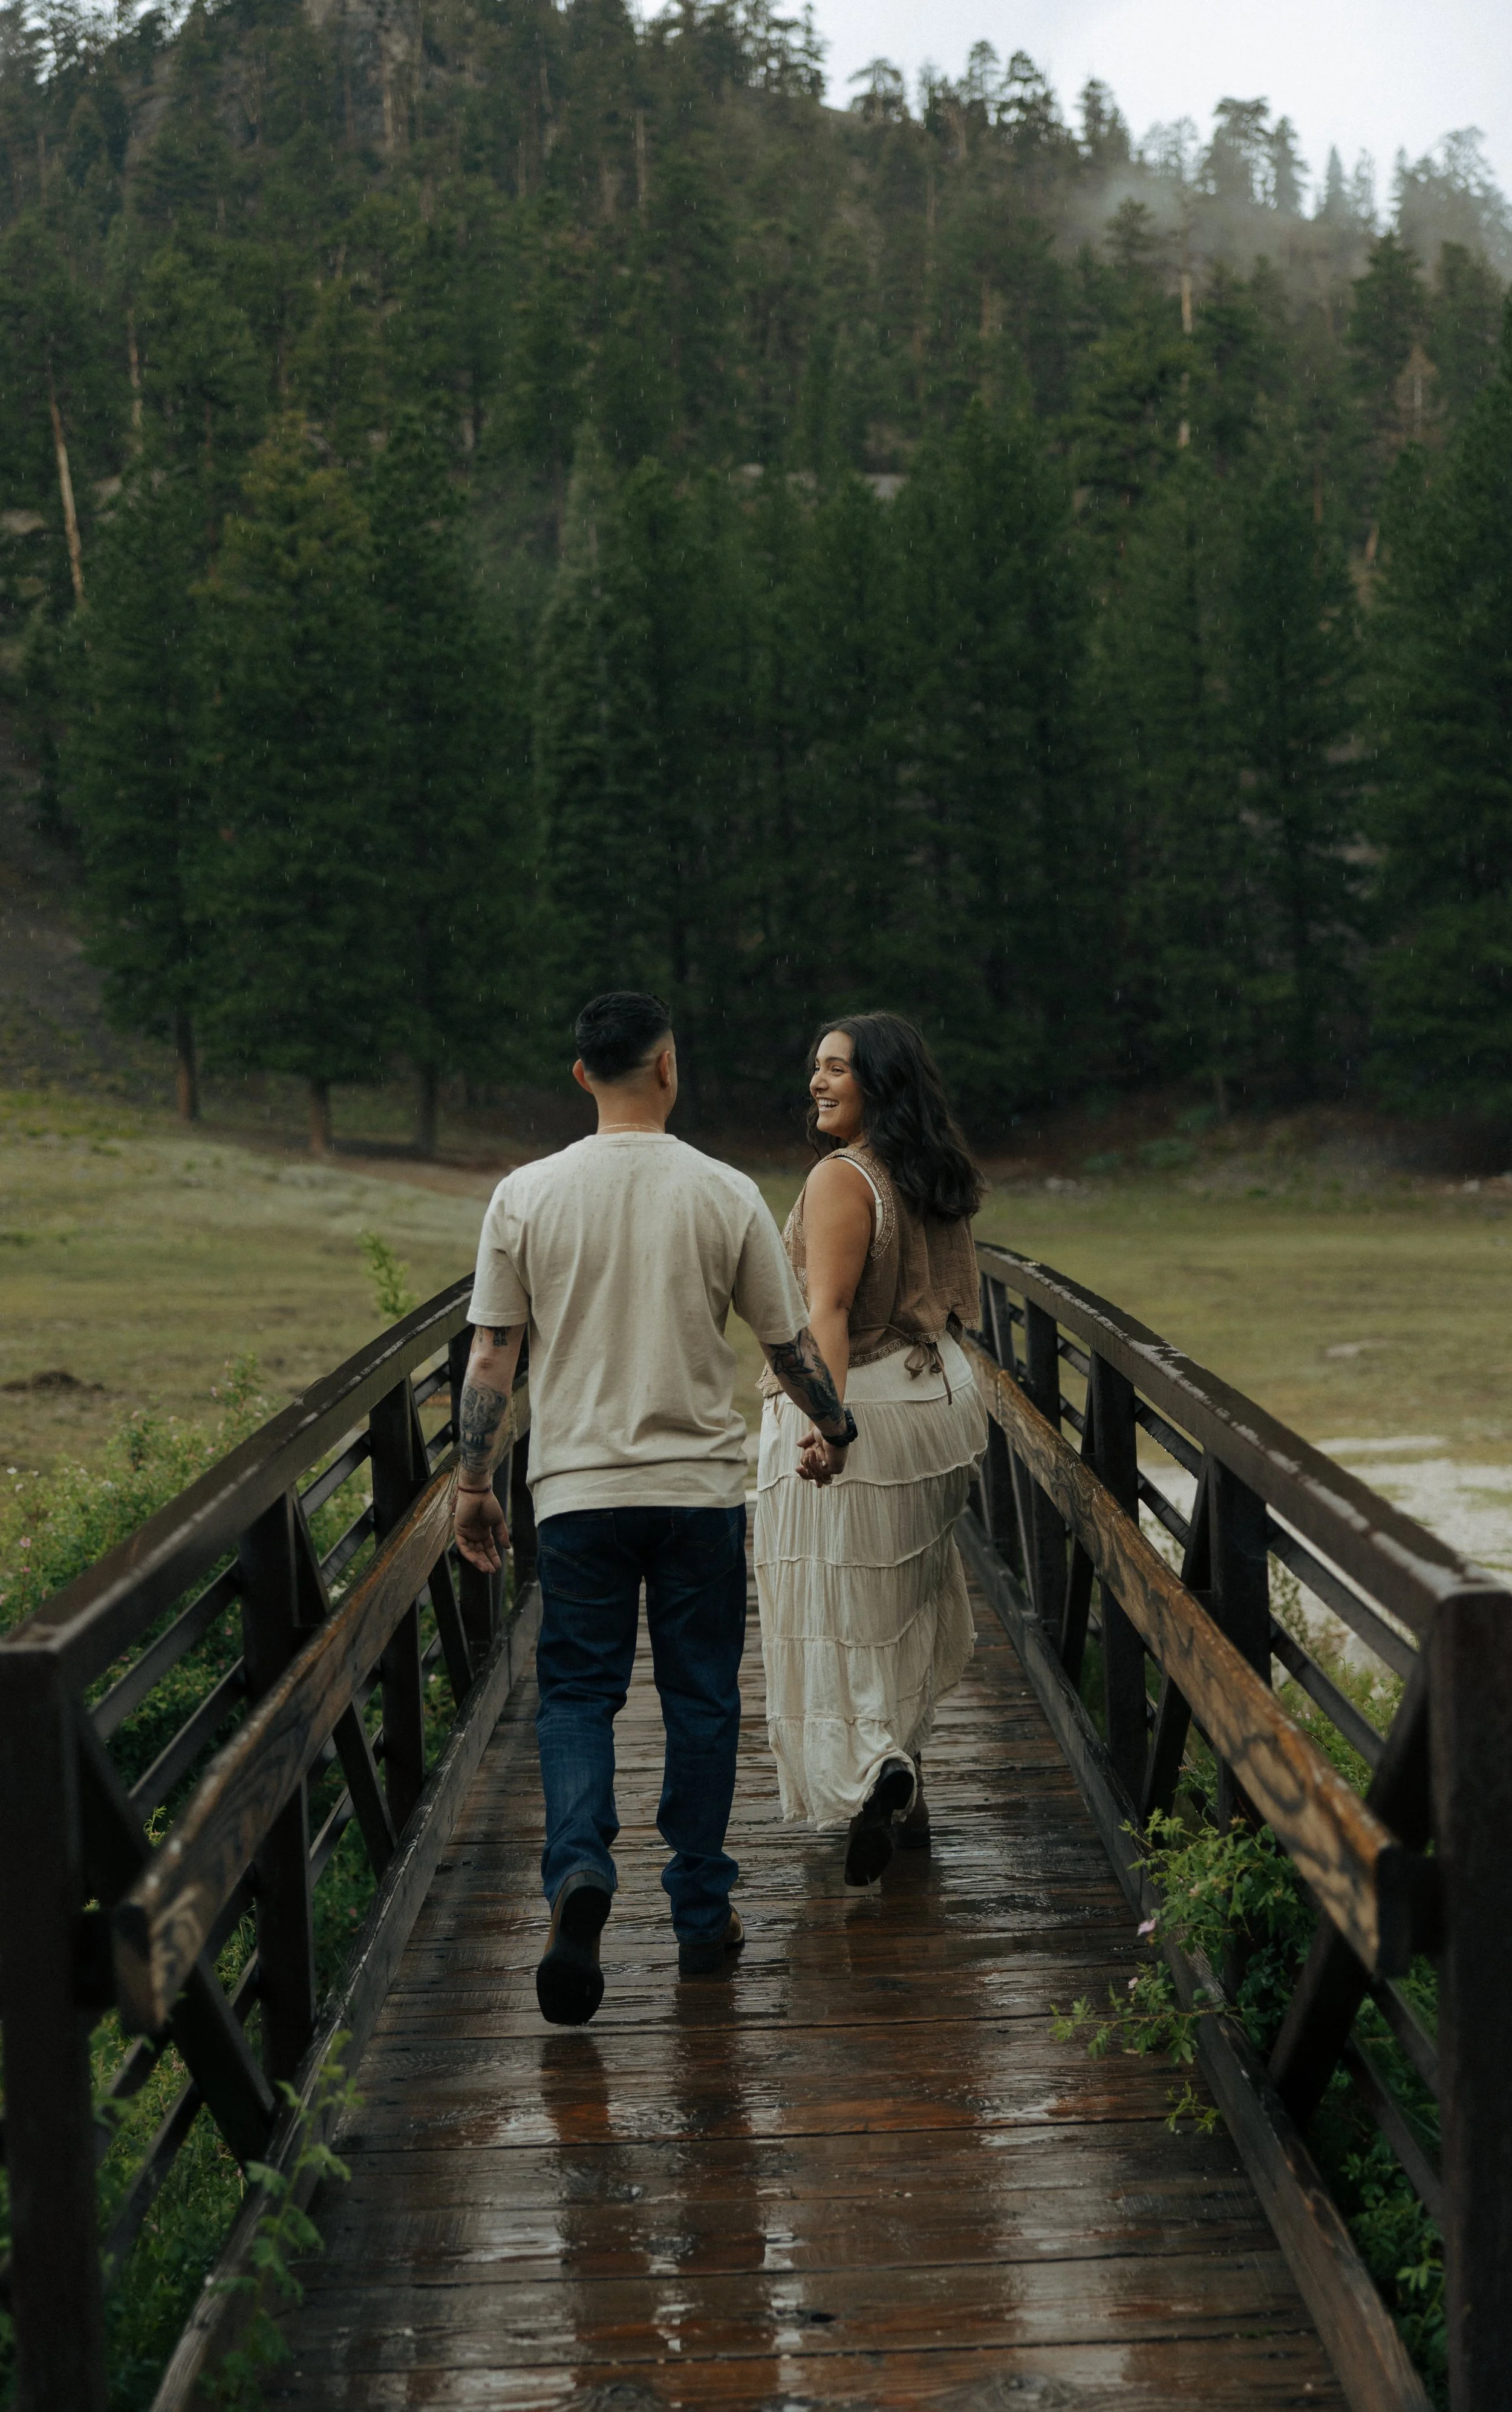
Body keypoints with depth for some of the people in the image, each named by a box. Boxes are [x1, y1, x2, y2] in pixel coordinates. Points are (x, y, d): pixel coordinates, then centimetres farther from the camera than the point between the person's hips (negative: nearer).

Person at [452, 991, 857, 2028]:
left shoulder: (527, 1196, -3)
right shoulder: (726, 1195, -4)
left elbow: (492, 1356, -1)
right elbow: (792, 1344, 3)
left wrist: (474, 1484, 8)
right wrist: (836, 1429, 21)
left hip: (579, 1488, 0)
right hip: (701, 1486, 0)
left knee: (577, 1692, 8)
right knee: (702, 1699, 11)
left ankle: (579, 1867, -15)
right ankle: (703, 1917, 18)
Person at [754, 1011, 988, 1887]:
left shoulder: (842, 1178, -16)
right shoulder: (940, 1179, 9)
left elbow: (828, 1311, -28)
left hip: (858, 1412, -8)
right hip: (943, 1403, 8)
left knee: (841, 1611, 1)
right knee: (904, 1603, 19)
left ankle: (871, 1777, -12)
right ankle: (905, 1786, 28)